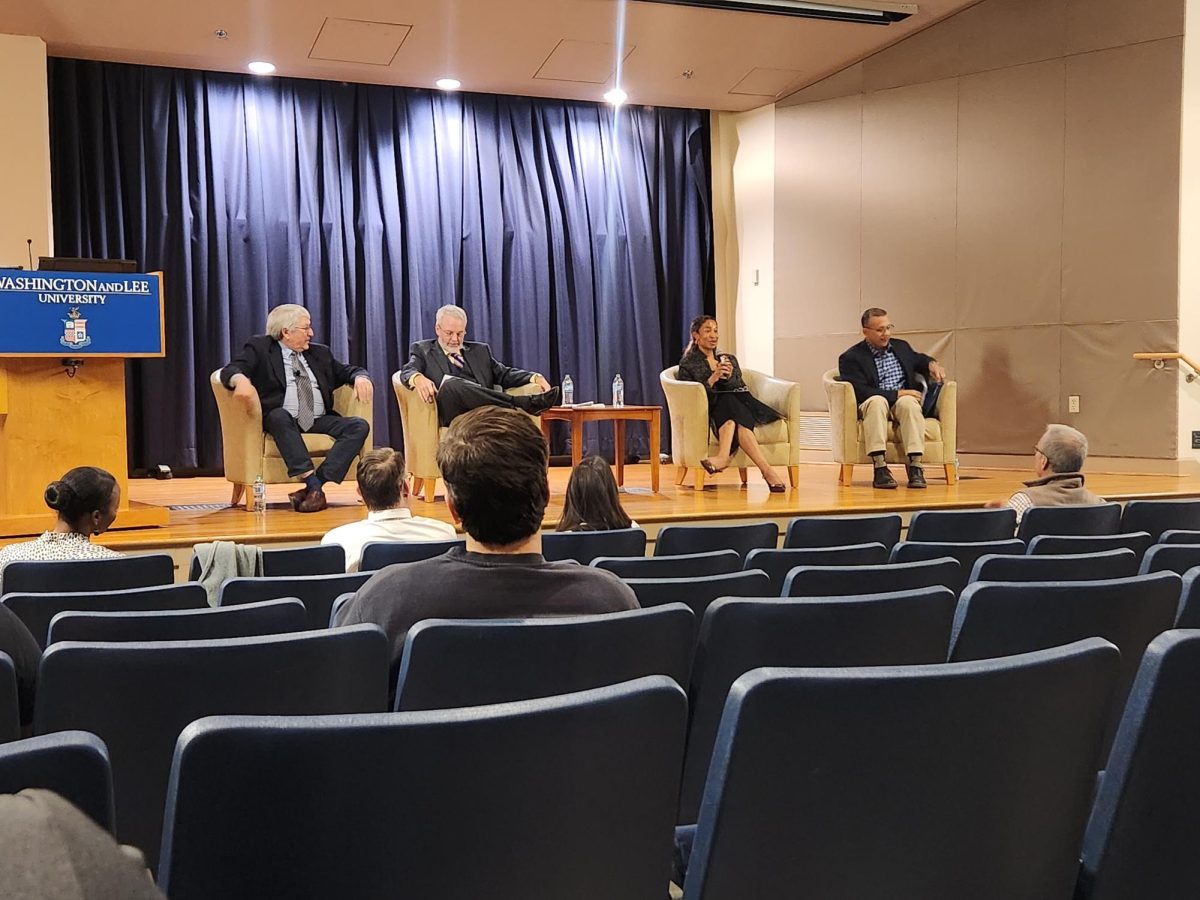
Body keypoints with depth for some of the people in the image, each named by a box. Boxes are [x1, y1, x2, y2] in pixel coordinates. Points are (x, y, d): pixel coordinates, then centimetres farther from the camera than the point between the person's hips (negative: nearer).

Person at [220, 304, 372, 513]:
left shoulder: (319, 353, 22)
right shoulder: (260, 348, 8)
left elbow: (345, 371, 26)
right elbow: (230, 370, -5)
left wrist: (360, 377, 0)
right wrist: (241, 380, -31)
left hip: (319, 421, 4)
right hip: (281, 420, -4)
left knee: (359, 426, -22)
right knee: (279, 415, -38)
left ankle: (317, 484, -35)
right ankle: (312, 482, -46)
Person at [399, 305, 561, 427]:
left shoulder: (480, 351, 30)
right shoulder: (422, 350, 20)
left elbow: (504, 374, 19)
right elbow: (408, 372, 2)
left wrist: (535, 378, -2)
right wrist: (418, 378, -25)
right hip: (452, 414, -3)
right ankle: (526, 403, -42)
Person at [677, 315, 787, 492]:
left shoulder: (729, 359, 24)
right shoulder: (688, 364, 12)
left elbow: (741, 390, 10)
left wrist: (729, 377, -12)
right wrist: (712, 380, -15)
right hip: (709, 413, -3)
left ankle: (723, 456, -61)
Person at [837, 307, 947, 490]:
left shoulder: (901, 346, 18)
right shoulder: (851, 358, -2)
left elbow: (918, 360, 39)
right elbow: (859, 392, -14)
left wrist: (931, 363, 13)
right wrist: (896, 394, -17)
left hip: (902, 404, 4)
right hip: (873, 406, -4)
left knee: (909, 402, -33)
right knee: (876, 401, -39)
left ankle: (915, 466, -39)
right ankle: (880, 468, -45)